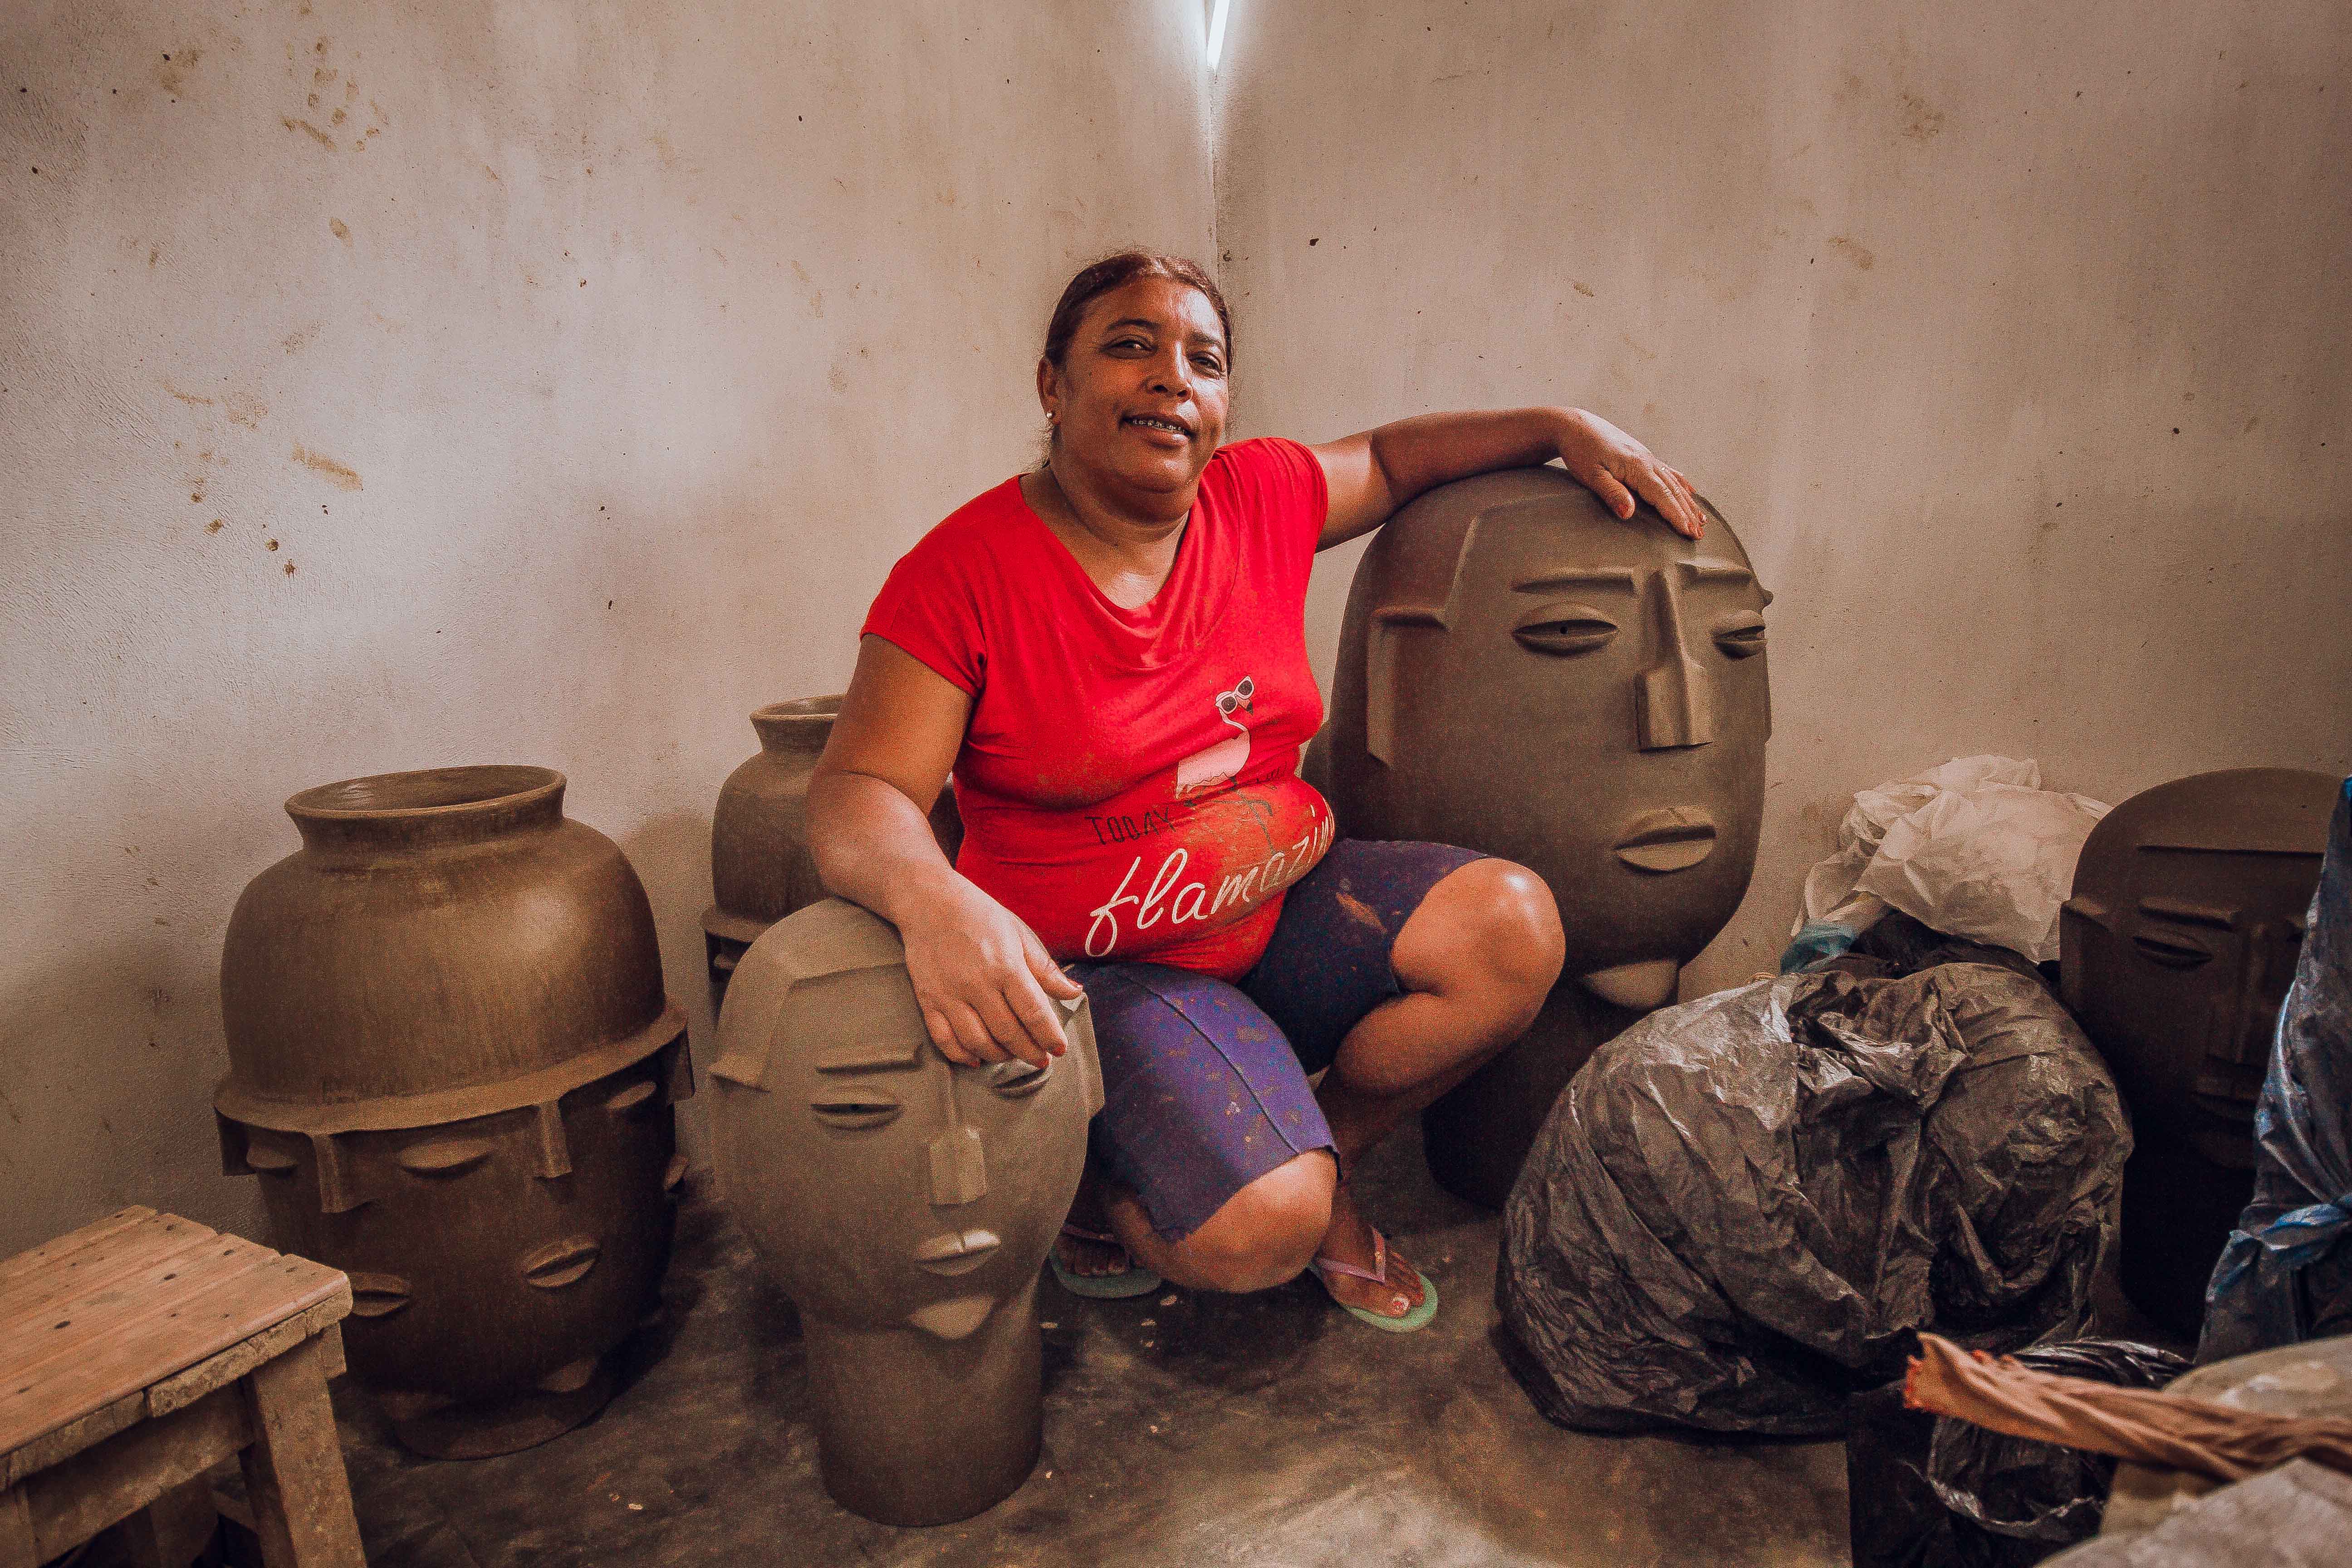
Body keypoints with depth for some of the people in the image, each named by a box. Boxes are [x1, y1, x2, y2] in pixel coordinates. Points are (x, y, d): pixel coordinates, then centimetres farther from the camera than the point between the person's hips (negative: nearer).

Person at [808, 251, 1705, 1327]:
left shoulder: (1263, 500, 2)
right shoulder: (965, 571, -13)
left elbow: (1393, 456, 22)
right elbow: (857, 794, -19)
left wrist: (1564, 427, 9)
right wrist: (931, 898, -42)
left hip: (1288, 906, 6)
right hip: (1106, 968, -5)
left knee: (1514, 927, -18)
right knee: (1261, 1233, -25)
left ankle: (1326, 1157, 7)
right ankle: (1108, 1188, 12)